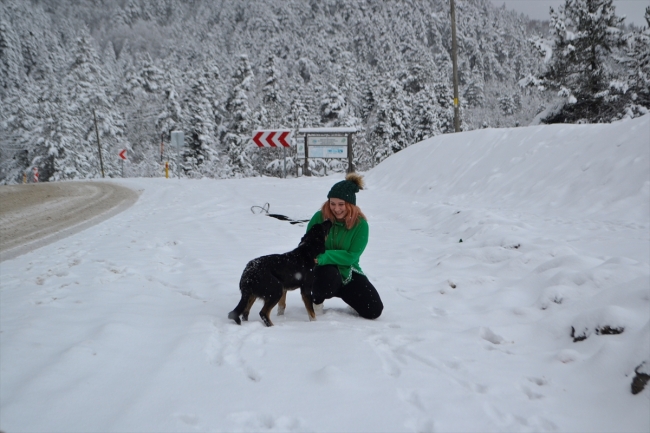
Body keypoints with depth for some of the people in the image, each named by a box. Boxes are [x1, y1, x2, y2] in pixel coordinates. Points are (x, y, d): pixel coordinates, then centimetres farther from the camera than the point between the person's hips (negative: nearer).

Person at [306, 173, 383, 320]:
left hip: (348, 271, 2)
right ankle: (316, 299, -4)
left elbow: (351, 256, -18)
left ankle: (341, 292, 19)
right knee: (329, 275, -39)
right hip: (323, 269, -2)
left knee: (374, 310, -10)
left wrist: (323, 256, -31)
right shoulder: (319, 217, -12)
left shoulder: (360, 223, -12)